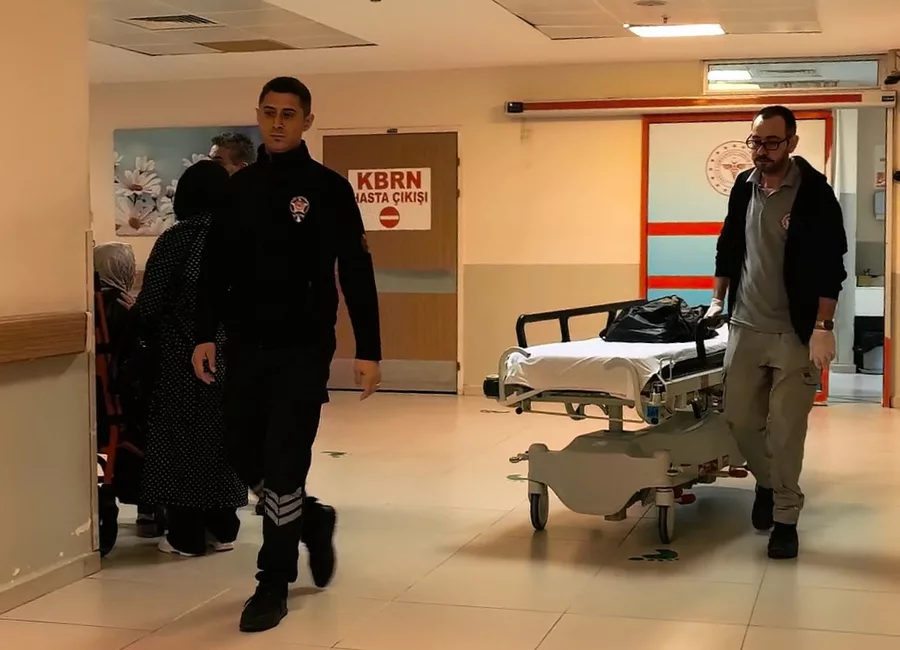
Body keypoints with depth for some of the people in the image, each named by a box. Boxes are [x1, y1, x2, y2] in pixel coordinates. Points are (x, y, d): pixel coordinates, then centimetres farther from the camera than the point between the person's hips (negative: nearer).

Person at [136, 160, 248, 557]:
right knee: (224, 435, 13)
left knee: (182, 438, 4)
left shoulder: (175, 239, -10)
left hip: (182, 355, -4)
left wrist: (145, 332, 11)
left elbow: (150, 305, -9)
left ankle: (187, 536, 8)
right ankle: (222, 528, 19)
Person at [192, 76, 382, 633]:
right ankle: (314, 520, 36)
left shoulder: (328, 189, -4)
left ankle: (274, 584, 8)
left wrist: (369, 351, -9)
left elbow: (356, 274, -5)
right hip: (246, 347, 5)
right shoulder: (239, 188, 9)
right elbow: (218, 268, 12)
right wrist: (206, 335, 3)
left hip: (304, 350, -5)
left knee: (283, 467, -5)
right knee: (247, 461, 9)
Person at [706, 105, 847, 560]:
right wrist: (719, 299, 16)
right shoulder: (744, 187, 6)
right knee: (740, 418, 9)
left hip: (796, 333, -5)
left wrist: (823, 326, -17)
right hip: (746, 327, 5)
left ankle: (786, 518, 10)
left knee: (786, 429, -3)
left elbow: (831, 264, -12)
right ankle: (766, 482, 35)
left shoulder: (814, 192, -11)